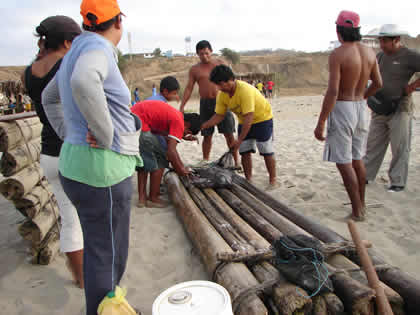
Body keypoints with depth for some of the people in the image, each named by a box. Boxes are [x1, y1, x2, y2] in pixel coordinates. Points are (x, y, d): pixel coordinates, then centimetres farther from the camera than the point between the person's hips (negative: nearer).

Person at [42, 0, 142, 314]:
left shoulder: (77, 54, 13)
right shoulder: (96, 49, -15)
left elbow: (50, 97, 28)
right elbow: (83, 83, -40)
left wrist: (69, 136, 20)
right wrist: (106, 135, -26)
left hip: (79, 163, 10)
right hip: (101, 171, -10)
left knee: (99, 248, 25)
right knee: (108, 256, 7)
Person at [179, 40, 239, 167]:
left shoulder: (219, 64, 6)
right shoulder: (194, 69, 8)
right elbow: (189, 88, 7)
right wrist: (182, 106, 0)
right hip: (205, 103, 1)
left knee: (229, 134, -2)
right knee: (207, 135, 6)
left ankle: (236, 162, 5)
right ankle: (205, 161, 20)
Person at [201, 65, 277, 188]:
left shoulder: (245, 90, -35)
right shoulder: (222, 94, -12)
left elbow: (249, 117, -37)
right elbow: (219, 115, -6)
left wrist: (239, 140, -37)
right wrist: (203, 126, -20)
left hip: (262, 118, -6)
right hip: (244, 121, 6)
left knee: (267, 151, -1)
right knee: (244, 152, 4)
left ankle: (273, 181, 12)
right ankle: (248, 181, 17)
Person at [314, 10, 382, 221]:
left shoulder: (337, 54, -15)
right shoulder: (369, 52, 5)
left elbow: (333, 91, -22)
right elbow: (378, 83, 16)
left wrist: (320, 123, -19)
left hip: (342, 109, -7)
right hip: (361, 108, 7)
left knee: (344, 162, 0)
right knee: (357, 159, 18)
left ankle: (357, 211, 4)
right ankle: (361, 204, 30)